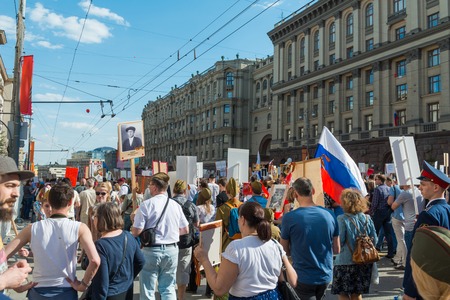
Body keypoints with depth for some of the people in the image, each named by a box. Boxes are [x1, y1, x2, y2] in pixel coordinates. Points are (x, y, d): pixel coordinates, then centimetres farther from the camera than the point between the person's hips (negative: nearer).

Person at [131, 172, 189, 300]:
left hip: (151, 250, -4)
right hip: (171, 250, 4)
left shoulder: (146, 204, -11)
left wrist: (132, 228, 9)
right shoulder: (175, 205, 2)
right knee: (168, 288, 16)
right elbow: (185, 230, 10)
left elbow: (136, 232, -13)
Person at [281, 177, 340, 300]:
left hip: (303, 277, -4)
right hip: (325, 276, 4)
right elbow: (337, 250, 3)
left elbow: (285, 251, -4)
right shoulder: (330, 215, -7)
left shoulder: (289, 217, -18)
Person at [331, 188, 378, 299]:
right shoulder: (367, 219, 0)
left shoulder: (342, 219, -15)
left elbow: (339, 242, -17)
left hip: (345, 262, -5)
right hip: (364, 262, 5)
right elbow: (374, 240, 4)